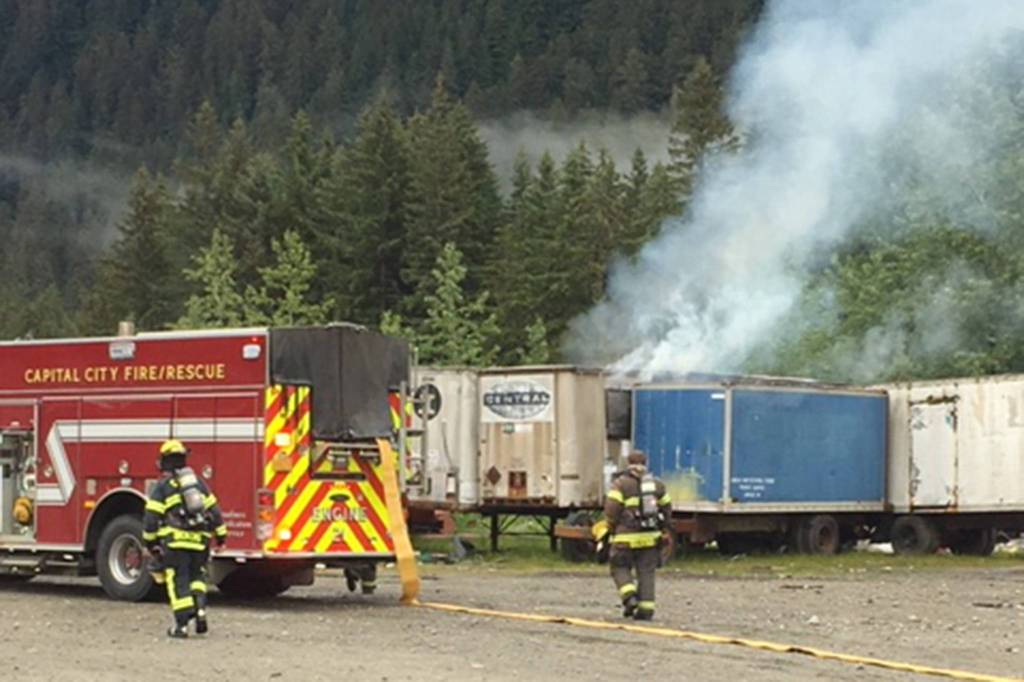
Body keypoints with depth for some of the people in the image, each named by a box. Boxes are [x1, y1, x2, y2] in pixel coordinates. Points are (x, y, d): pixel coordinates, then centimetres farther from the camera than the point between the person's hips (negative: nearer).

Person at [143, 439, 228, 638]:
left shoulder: (162, 486, -1)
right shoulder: (197, 482, 14)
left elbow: (151, 518, -3)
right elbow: (214, 510, 14)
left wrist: (150, 542, 7)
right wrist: (221, 535, 20)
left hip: (175, 541, -4)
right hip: (199, 540, 4)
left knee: (178, 581, 0)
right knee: (196, 577, 20)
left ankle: (182, 624, -3)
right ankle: (200, 610, -1)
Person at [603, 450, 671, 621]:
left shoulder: (621, 484, -5)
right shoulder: (657, 485, 9)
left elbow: (611, 510, -10)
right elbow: (666, 509, 12)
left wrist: (613, 529, 5)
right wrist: (659, 529, 24)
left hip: (626, 537, -4)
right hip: (650, 537, 4)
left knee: (620, 568, 10)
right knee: (646, 572, 8)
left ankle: (630, 597, -11)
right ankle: (646, 608, 2)